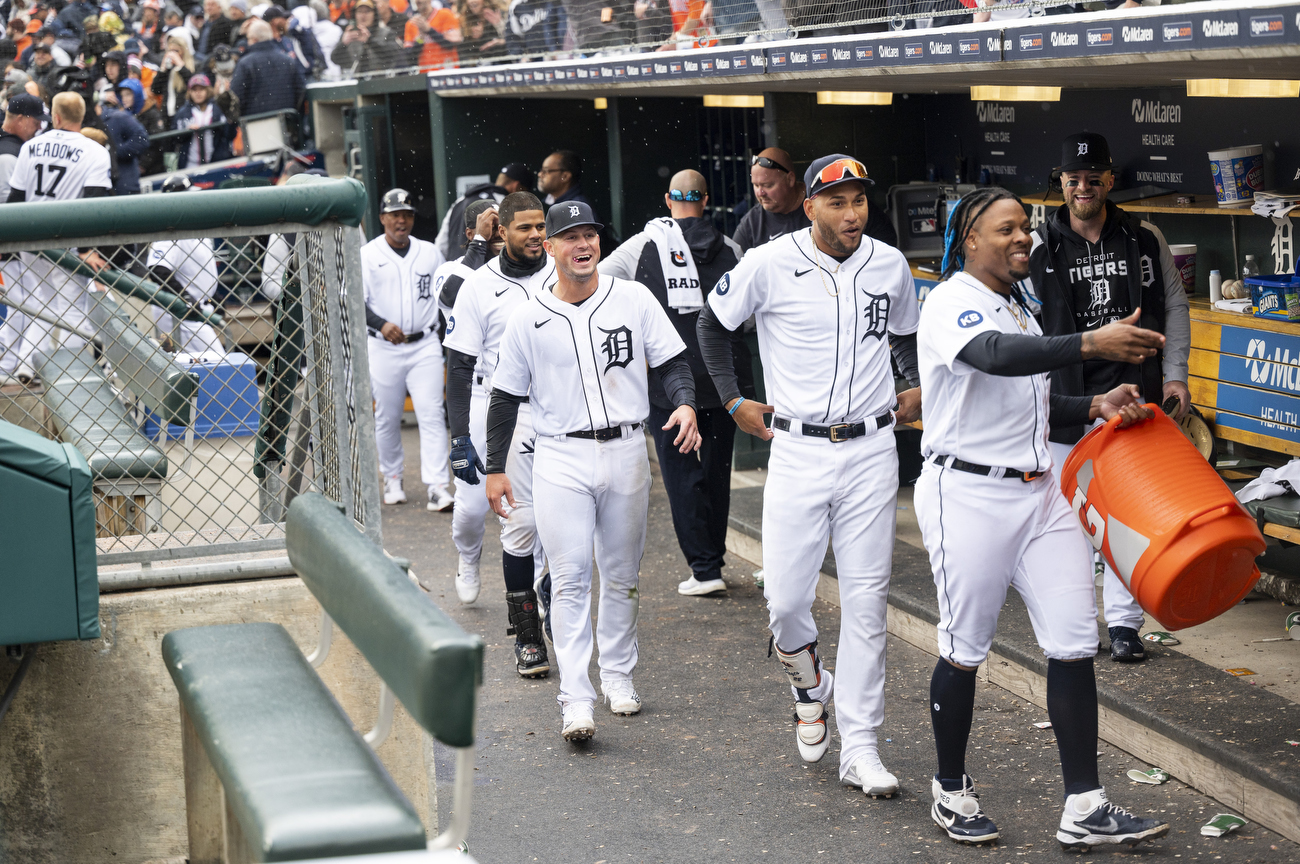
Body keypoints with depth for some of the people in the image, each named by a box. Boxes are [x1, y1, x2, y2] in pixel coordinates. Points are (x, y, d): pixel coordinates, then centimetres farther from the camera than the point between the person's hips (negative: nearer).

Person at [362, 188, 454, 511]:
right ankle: (392, 479, 25)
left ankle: (437, 487, -12)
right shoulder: (367, 254, 1)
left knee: (431, 414, -9)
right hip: (384, 348, -1)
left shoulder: (428, 252, 10)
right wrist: (381, 324, -23)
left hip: (425, 345, 1)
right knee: (386, 418, 6)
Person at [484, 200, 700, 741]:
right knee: (570, 577, -8)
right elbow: (506, 397, 7)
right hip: (560, 458, -2)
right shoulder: (529, 319, 1)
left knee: (622, 575, 12)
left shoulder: (633, 299, 2)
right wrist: (495, 468, 5)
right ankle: (576, 700, -10)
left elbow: (672, 361, 6)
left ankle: (617, 674, 28)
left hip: (625, 452, 2)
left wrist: (684, 403, -15)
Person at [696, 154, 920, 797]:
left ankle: (859, 747, 8)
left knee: (866, 601, 1)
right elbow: (713, 322, 9)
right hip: (798, 450, -2)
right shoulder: (769, 265, -6)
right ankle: (808, 684, 29)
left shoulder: (889, 265, 4)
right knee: (784, 598, -5)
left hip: (871, 450, 2)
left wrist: (920, 391, 11)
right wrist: (734, 401, 6)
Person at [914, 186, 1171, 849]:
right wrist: (1091, 344, -44)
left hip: (1039, 491, 8)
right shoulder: (952, 301, -10)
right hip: (968, 492, -8)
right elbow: (993, 356, -32)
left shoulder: (1019, 310, 18)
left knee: (1074, 644, 1)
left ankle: (1085, 808, 4)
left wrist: (1095, 406, 6)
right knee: (964, 650, 3)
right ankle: (951, 789, 22)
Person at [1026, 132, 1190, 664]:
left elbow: (1174, 307, 12)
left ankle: (1124, 622, 13)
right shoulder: (1038, 249, 1)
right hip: (1065, 398, -1)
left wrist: (1174, 374, 3)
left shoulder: (1145, 240, 6)